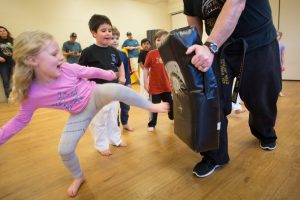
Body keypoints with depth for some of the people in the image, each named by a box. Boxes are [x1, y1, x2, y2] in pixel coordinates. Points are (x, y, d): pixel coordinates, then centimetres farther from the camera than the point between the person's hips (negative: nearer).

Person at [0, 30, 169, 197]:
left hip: (95, 95, -2)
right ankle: (79, 177, 32)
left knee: (116, 90, -35)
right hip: (80, 113, 2)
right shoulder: (31, 94, -18)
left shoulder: (68, 69, -22)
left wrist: (109, 74, 10)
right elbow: (21, 120, -3)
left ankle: (150, 106, -13)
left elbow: (91, 72, -6)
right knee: (65, 150, 1)